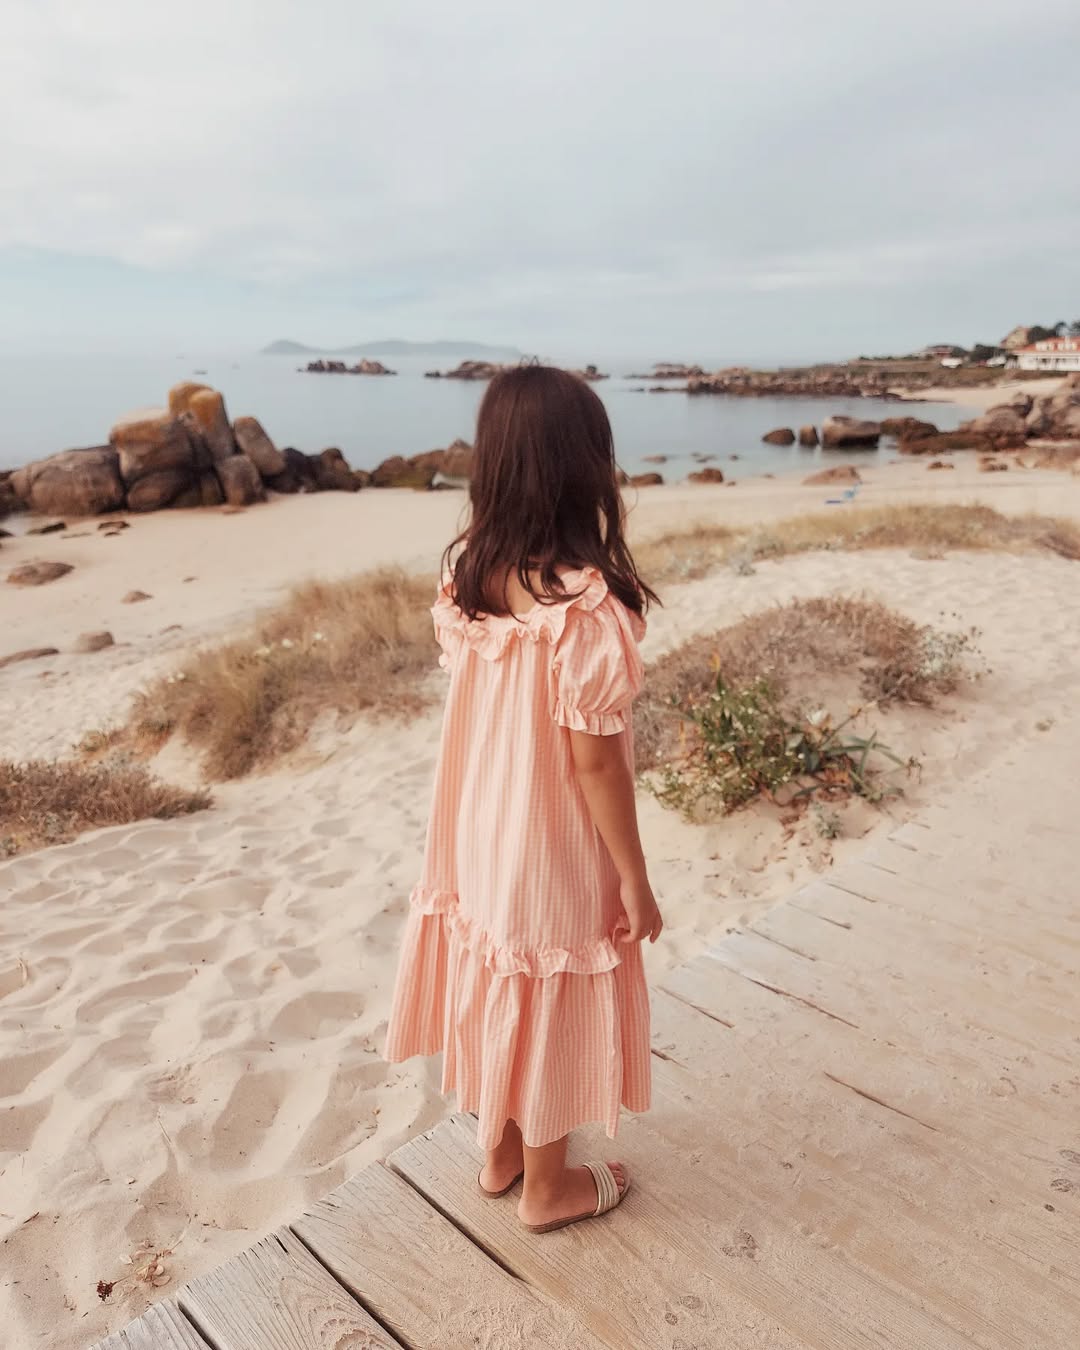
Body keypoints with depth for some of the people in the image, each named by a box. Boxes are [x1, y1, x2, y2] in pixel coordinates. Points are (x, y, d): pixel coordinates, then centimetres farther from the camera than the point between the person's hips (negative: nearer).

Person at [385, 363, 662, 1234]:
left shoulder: (465, 576, -7)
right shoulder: (586, 608, -28)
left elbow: (484, 712, 1)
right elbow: (595, 762, -22)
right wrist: (635, 880, -10)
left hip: (481, 835, 6)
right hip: (555, 849, -6)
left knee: (500, 992, 24)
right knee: (552, 1009, 15)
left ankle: (501, 1151, 47)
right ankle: (547, 1184, 39)